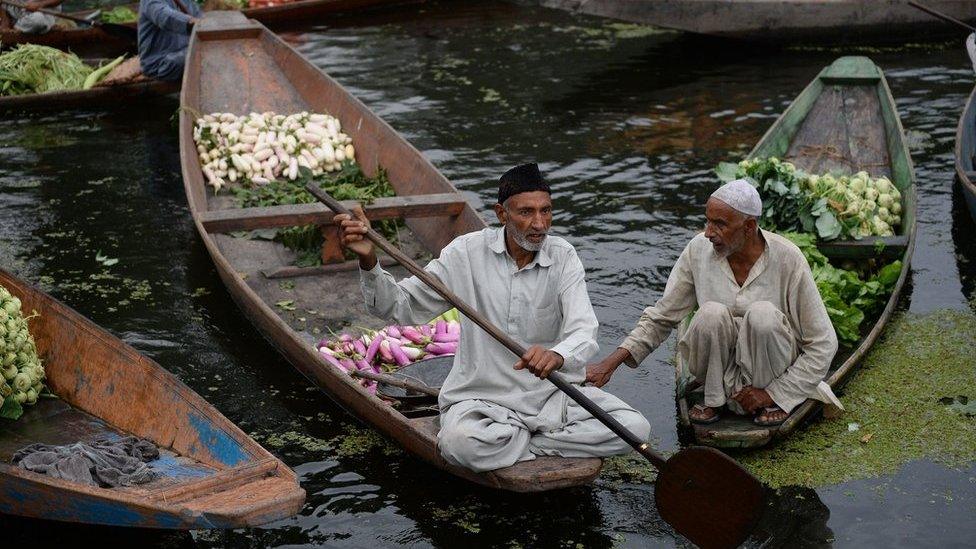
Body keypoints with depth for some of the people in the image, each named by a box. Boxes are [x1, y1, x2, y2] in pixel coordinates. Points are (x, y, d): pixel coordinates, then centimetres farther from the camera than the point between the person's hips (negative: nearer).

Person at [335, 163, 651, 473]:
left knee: (635, 428, -18)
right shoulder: (468, 252, -6)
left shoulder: (563, 257, -4)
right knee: (460, 444, -36)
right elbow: (399, 308, -5)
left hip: (551, 392, 2)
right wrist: (369, 261, -25)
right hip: (481, 398, -2)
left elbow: (584, 331, -18)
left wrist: (557, 356, -43)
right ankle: (556, 439, -7)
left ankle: (517, 442, -8)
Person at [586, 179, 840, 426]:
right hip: (718, 368, 2)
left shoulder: (786, 259, -15)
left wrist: (773, 393, -15)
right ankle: (714, 399, -6)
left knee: (762, 314, -33)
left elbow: (822, 344, -10)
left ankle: (771, 400, -9)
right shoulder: (699, 249, -9)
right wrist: (612, 362, -12)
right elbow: (660, 317, 0)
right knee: (712, 314, -30)